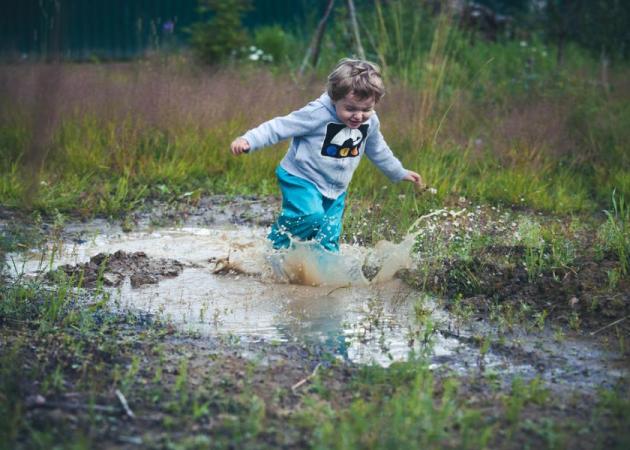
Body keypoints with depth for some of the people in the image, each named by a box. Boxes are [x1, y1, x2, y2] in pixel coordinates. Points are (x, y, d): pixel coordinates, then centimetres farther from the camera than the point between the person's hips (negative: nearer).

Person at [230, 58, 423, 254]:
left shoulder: (370, 122, -3)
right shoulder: (318, 113, -24)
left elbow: (377, 150, 17)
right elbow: (280, 127, -22)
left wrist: (399, 173, 29)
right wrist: (247, 141, -33)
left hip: (335, 190, 6)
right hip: (302, 179, -6)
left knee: (329, 241, 2)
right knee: (311, 217, -29)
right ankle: (277, 245, -7)